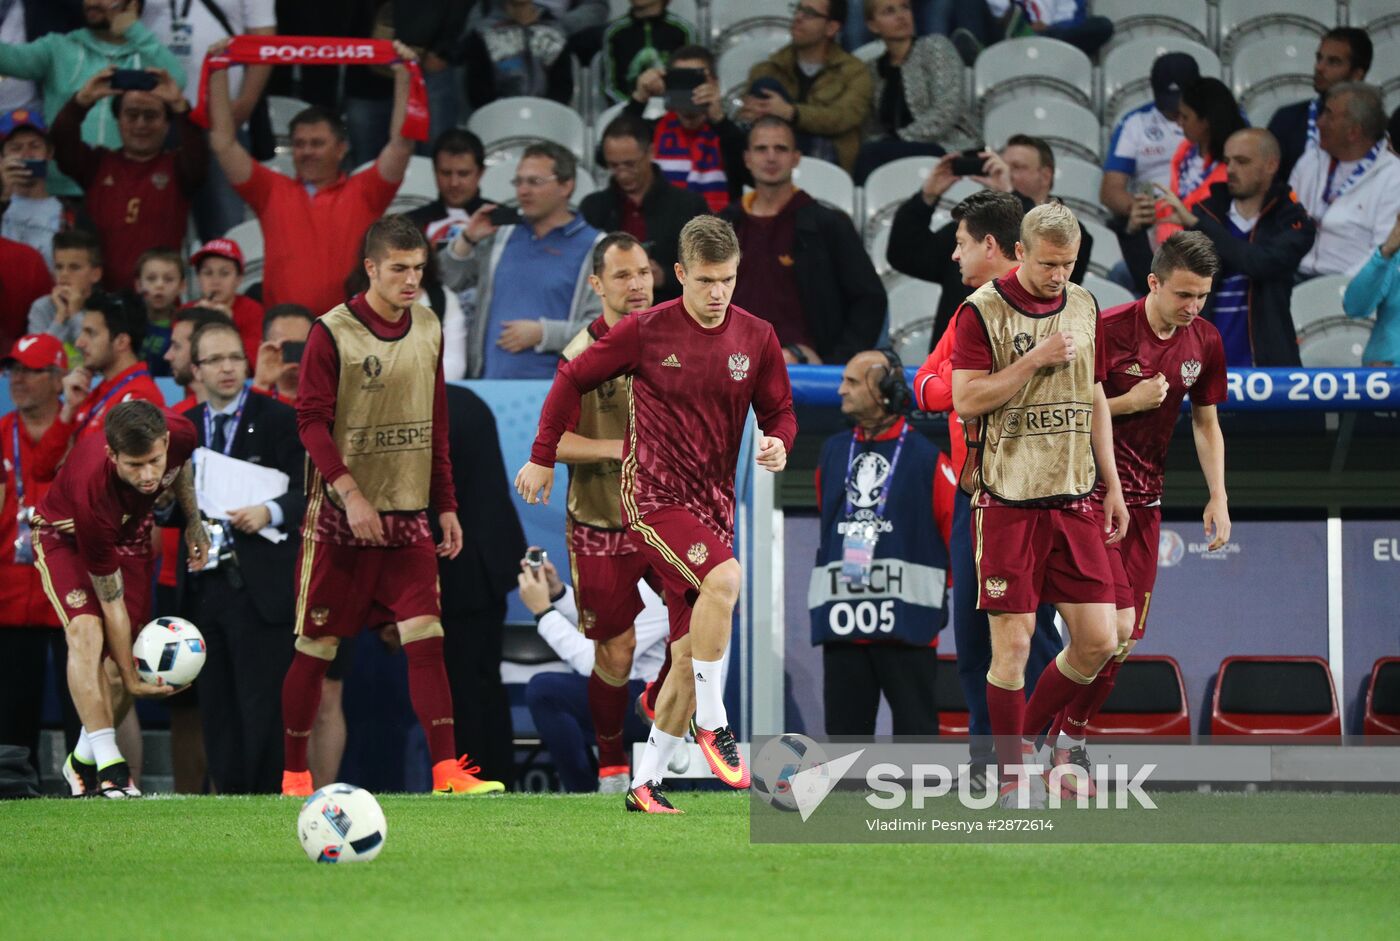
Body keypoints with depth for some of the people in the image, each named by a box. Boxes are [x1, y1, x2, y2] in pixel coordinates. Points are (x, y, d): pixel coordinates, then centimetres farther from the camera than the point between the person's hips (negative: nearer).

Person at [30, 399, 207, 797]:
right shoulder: (92, 492, -43)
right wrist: (130, 676, -27)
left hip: (130, 532, 5)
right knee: (87, 632, -29)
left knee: (130, 649, -3)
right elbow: (111, 599, -32)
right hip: (67, 535, -5)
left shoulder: (181, 434, -31)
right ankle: (108, 763, -29)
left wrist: (193, 521, 2)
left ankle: (84, 759, 16)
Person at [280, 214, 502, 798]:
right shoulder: (332, 333, -8)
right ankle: (294, 775, 15)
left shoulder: (427, 330, 9)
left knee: (426, 639, -8)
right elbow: (311, 422, -12)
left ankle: (447, 772, -13)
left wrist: (446, 504, 13)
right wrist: (350, 493, -20)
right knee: (316, 647, 3)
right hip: (339, 519, -4)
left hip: (408, 515, 4)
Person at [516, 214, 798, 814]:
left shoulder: (756, 338, 3)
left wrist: (778, 444, -12)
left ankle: (646, 783, 15)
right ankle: (712, 724, -20)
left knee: (689, 657, 4)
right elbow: (572, 380, 3)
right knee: (723, 578, -32)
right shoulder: (645, 331, -7)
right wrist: (542, 458, 5)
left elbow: (778, 411, 12)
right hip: (652, 495, -5)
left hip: (713, 506, 5)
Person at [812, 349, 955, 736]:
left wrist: (956, 594, 2)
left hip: (906, 621, -5)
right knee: (845, 730, 5)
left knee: (915, 729, -3)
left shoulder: (925, 458, -2)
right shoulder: (832, 453, 14)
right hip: (842, 625, 5)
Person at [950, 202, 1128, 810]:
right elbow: (965, 400, -12)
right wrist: (1036, 359, -17)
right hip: (1008, 502, -5)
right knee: (1013, 642, -5)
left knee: (1097, 641, 0)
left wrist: (1112, 485, 17)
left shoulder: (1084, 308, 12)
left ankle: (1026, 736, 21)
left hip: (1073, 500, 5)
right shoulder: (984, 311, -6)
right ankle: (1012, 771, 9)